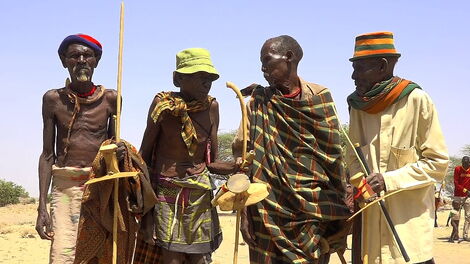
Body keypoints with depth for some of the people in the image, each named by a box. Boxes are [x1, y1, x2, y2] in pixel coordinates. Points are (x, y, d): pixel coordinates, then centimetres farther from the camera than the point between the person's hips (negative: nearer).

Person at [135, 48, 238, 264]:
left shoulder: (211, 106, 2)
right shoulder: (163, 104, -7)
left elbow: (211, 163, 7)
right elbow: (145, 154, -2)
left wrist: (236, 166, -12)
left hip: (200, 194, 3)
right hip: (167, 193, -3)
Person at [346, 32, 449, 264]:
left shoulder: (417, 101, -9)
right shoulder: (358, 105, 5)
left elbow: (437, 162, -7)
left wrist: (389, 180, -17)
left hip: (410, 218, -4)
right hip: (371, 218, 4)